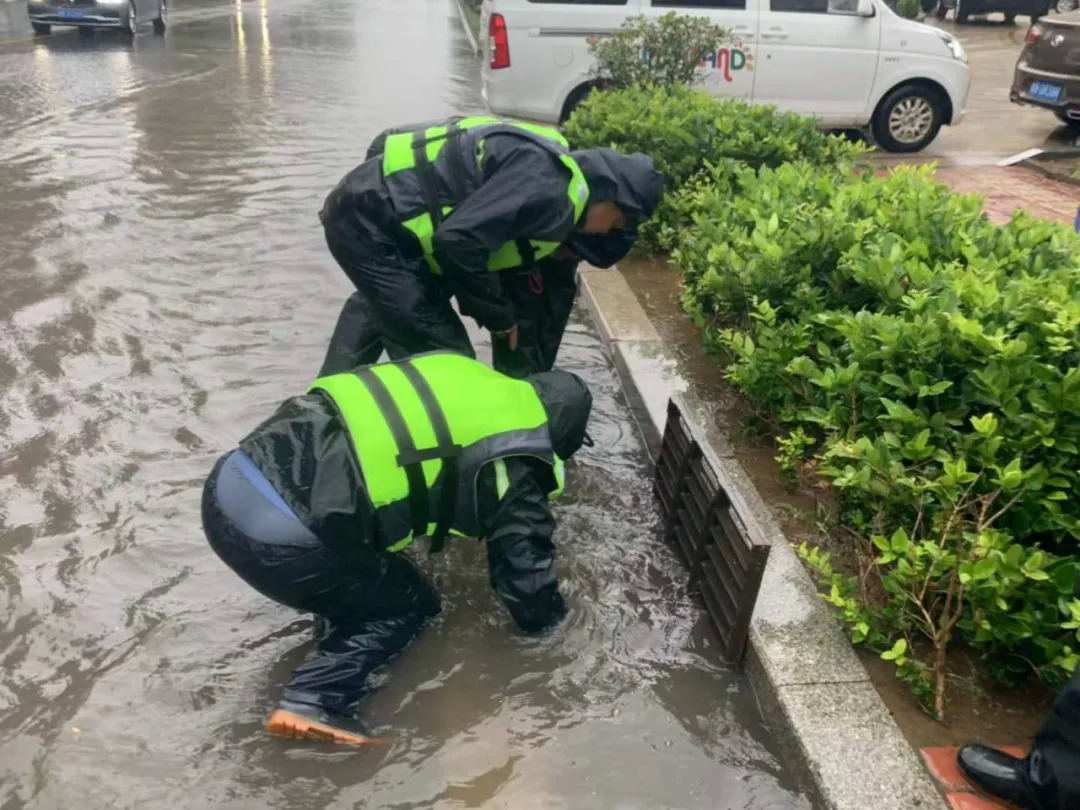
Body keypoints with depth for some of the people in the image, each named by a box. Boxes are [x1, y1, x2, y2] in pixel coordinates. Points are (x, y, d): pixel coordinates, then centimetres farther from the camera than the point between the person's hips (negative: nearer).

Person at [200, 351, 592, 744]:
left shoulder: (459, 376, 20)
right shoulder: (512, 461, 1)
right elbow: (523, 559, 11)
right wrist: (545, 612, 33)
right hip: (281, 537, -8)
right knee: (407, 603, 14)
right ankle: (316, 701, 0)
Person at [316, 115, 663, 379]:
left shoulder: (554, 213, 12)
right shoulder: (547, 186, -19)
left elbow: (537, 301, 19)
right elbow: (458, 240, -27)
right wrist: (498, 315, -11)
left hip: (370, 212, 10)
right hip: (370, 219, -10)